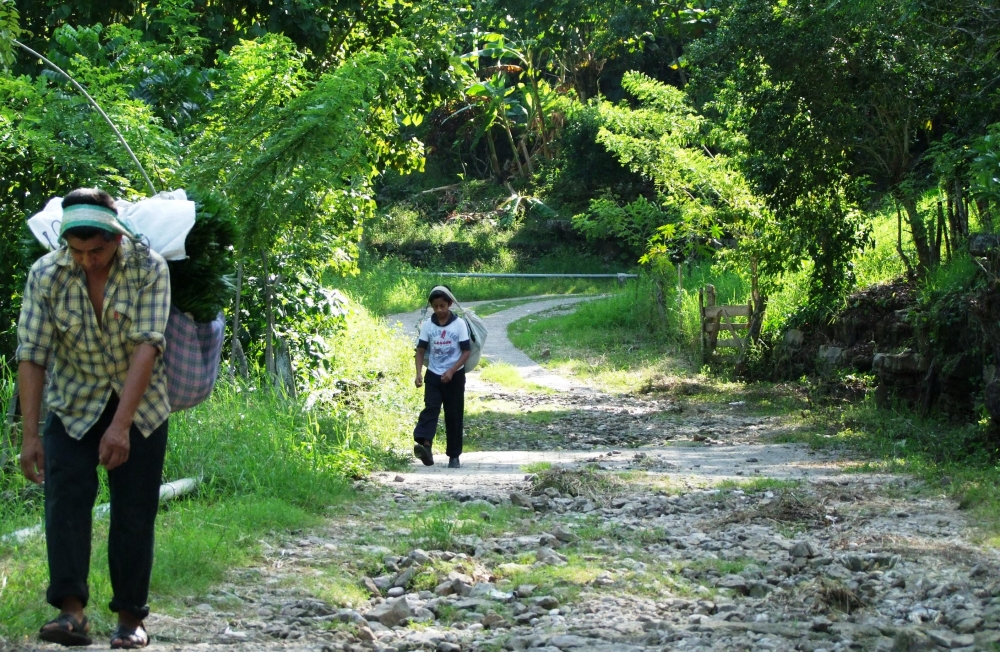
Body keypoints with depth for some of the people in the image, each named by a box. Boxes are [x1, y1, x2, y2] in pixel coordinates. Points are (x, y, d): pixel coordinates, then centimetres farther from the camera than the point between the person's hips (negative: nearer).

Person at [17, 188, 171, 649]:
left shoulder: (148, 269, -19)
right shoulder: (45, 276, -16)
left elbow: (146, 347, -25)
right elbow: (31, 355, -16)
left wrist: (120, 425, -33)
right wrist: (29, 435, -22)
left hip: (140, 406, 0)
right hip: (74, 407, 1)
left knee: (134, 512, 0)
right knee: (66, 498, -16)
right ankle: (71, 611, -22)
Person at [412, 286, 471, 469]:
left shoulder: (459, 324, -6)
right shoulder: (427, 325, -1)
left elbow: (466, 351, -7)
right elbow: (421, 350, 1)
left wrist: (451, 371, -17)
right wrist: (419, 373, -14)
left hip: (454, 376, -1)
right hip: (433, 375, 1)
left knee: (454, 415, 3)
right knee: (430, 409, -17)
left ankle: (454, 456, 11)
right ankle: (425, 446, -35)